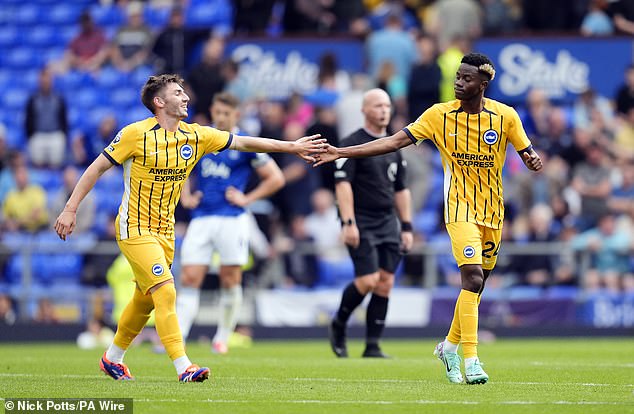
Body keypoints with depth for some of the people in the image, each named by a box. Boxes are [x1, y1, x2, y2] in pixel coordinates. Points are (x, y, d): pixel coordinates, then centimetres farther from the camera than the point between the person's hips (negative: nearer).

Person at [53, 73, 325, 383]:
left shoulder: (196, 136, 3)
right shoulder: (136, 134, -13)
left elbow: (242, 142, 8)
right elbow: (97, 168, -8)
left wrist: (292, 146, 4)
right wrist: (70, 210, -12)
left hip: (165, 230, 7)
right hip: (135, 229, -7)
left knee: (145, 300, 14)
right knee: (166, 292, -18)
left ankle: (112, 358, 33)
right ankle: (183, 368, -20)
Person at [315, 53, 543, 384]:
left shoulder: (505, 117, -3)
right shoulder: (440, 115, -5)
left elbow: (527, 153, 5)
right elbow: (396, 141, -7)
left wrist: (533, 159, -22)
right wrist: (341, 153, -13)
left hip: (493, 212, 3)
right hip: (460, 208, -3)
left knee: (477, 283, 10)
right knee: (473, 276, -20)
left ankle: (450, 346, 33)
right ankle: (471, 361, -20)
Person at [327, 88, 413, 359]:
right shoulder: (351, 144, -6)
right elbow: (343, 184, -13)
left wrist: (406, 226, 14)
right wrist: (348, 222, -21)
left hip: (388, 223, 6)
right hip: (362, 224, -6)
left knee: (385, 284, 0)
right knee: (368, 280, -15)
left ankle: (372, 347, 4)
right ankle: (338, 324, 11)